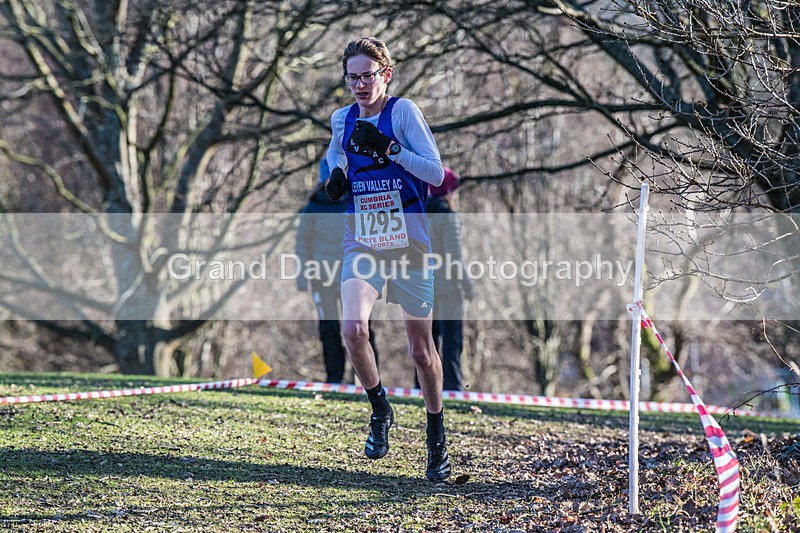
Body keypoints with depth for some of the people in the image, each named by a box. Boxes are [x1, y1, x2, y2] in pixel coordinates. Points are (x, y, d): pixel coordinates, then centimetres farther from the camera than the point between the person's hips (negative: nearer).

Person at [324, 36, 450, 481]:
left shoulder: (403, 111, -8)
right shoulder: (342, 119, 7)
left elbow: (436, 172, -14)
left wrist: (387, 148, -25)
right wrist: (336, 178, 4)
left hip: (409, 244, -3)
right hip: (362, 244, 3)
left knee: (421, 349, 6)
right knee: (353, 328, -22)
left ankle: (437, 440, 25)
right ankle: (380, 410, 4)